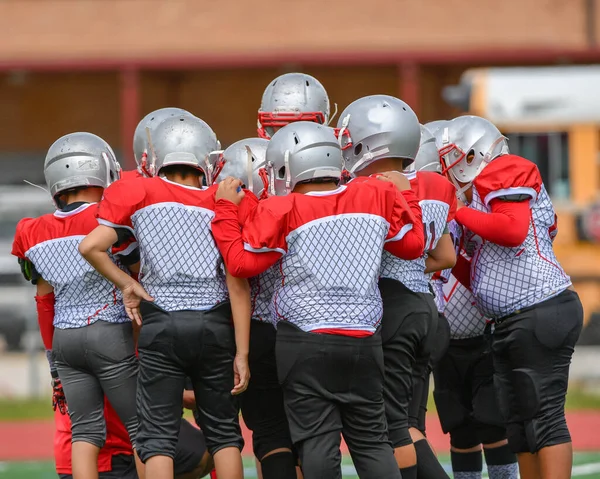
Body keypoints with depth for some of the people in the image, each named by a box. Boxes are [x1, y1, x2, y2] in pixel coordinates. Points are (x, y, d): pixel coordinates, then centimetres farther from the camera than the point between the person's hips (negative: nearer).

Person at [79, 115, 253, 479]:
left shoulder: (141, 196, 1)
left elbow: (91, 246, -6)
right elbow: (238, 285, -2)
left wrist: (127, 284, 9)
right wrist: (241, 353, 0)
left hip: (161, 326, -1)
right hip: (215, 325, 1)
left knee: (158, 435, 3)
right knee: (223, 432, 13)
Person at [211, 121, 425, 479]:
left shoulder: (283, 212, -8)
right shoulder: (377, 198, 2)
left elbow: (242, 262, -6)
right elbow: (413, 244, 13)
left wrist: (226, 208, 4)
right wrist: (406, 199, 28)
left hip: (306, 343, -3)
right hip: (364, 340, 4)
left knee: (317, 439, -2)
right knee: (372, 440, 10)